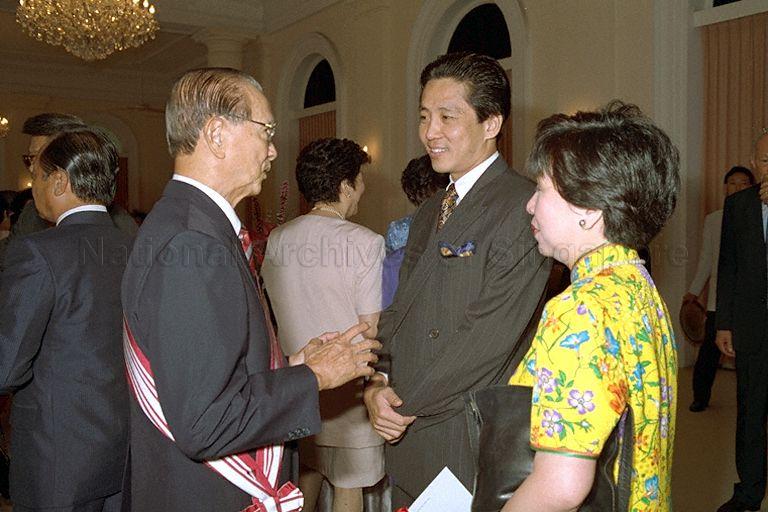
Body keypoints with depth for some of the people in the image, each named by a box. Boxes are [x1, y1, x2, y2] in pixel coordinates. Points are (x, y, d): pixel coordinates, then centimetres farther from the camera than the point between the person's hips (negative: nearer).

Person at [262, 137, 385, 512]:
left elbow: (274, 311, 8)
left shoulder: (276, 239, -1)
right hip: (346, 387, -5)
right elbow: (370, 330, -16)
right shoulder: (366, 243, -17)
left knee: (306, 473, 22)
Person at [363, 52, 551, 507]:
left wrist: (407, 405, -12)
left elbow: (489, 336, -20)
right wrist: (378, 383, -5)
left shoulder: (522, 207, -16)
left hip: (475, 449, -7)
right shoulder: (429, 213, 13)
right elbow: (402, 308, 12)